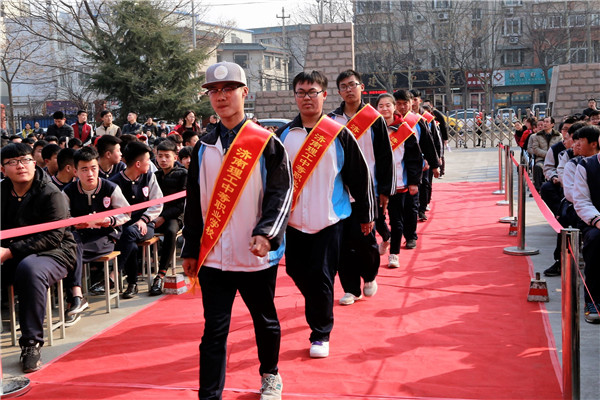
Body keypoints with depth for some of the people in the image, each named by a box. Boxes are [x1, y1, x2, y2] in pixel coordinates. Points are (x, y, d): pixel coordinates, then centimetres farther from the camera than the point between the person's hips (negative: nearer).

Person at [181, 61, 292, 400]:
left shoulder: (267, 143, -4)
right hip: (213, 256, 2)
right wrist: (191, 250, 10)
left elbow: (282, 193, -9)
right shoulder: (203, 148, 8)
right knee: (214, 330, 2)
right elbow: (194, 203, 11)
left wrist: (266, 233, -23)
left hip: (257, 255, -2)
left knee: (265, 320, 16)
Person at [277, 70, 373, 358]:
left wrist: (366, 215, 5)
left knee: (321, 279, -3)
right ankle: (317, 309, 41)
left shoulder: (339, 135, -3)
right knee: (297, 273, 12)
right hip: (293, 220, 3)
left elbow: (360, 176, 2)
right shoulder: (283, 135, 5)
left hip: (329, 221, -3)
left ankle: (320, 334, 14)